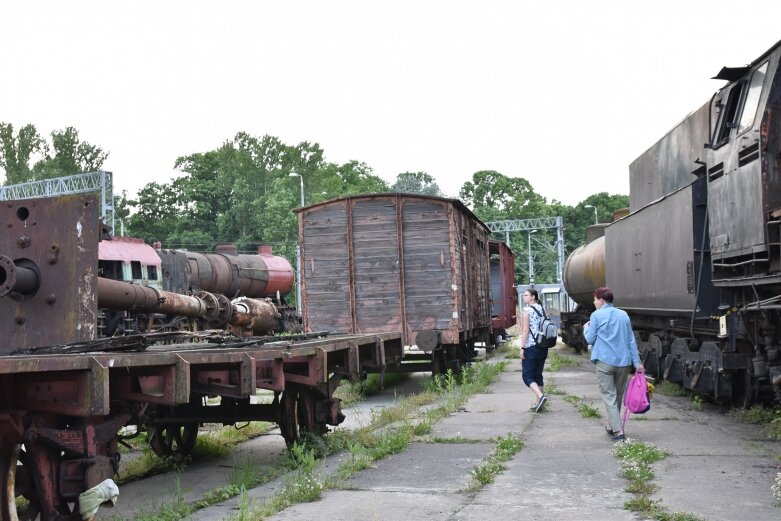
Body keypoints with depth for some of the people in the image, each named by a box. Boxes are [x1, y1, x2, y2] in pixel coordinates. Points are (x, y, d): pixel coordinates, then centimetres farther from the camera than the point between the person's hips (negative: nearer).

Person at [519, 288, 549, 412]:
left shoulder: (526, 310, -11)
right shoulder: (541, 309, 12)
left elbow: (525, 331, -15)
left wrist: (522, 348, -13)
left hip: (531, 347, -7)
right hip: (543, 347, 7)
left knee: (527, 376, -3)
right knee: (538, 375, 12)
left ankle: (540, 396, -23)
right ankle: (538, 403, 11)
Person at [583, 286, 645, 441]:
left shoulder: (597, 315, -4)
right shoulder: (624, 315, 11)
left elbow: (590, 339, -1)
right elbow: (631, 340, 10)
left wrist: (586, 328, 19)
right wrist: (637, 362, 11)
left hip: (605, 361, -5)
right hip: (623, 361, 5)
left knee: (609, 396, -3)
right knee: (618, 396, 17)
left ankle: (618, 431, -14)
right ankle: (612, 426, 29)